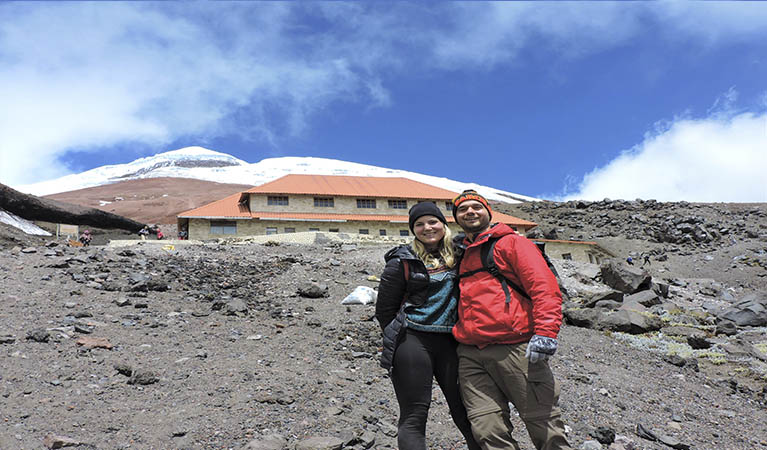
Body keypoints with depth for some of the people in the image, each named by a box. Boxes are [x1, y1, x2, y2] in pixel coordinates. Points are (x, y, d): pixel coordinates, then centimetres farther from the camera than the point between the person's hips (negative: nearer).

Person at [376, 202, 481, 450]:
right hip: (412, 342, -3)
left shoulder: (457, 256, 11)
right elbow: (384, 310, 3)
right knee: (414, 416, -1)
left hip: (449, 343, 4)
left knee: (465, 411, 6)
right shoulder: (403, 261, 0)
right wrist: (399, 339, 3)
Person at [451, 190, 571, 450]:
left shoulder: (511, 242, 6)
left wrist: (545, 332, -17)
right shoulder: (459, 255, 23)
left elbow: (544, 286, -5)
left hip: (515, 348, -5)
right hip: (470, 355, 5)